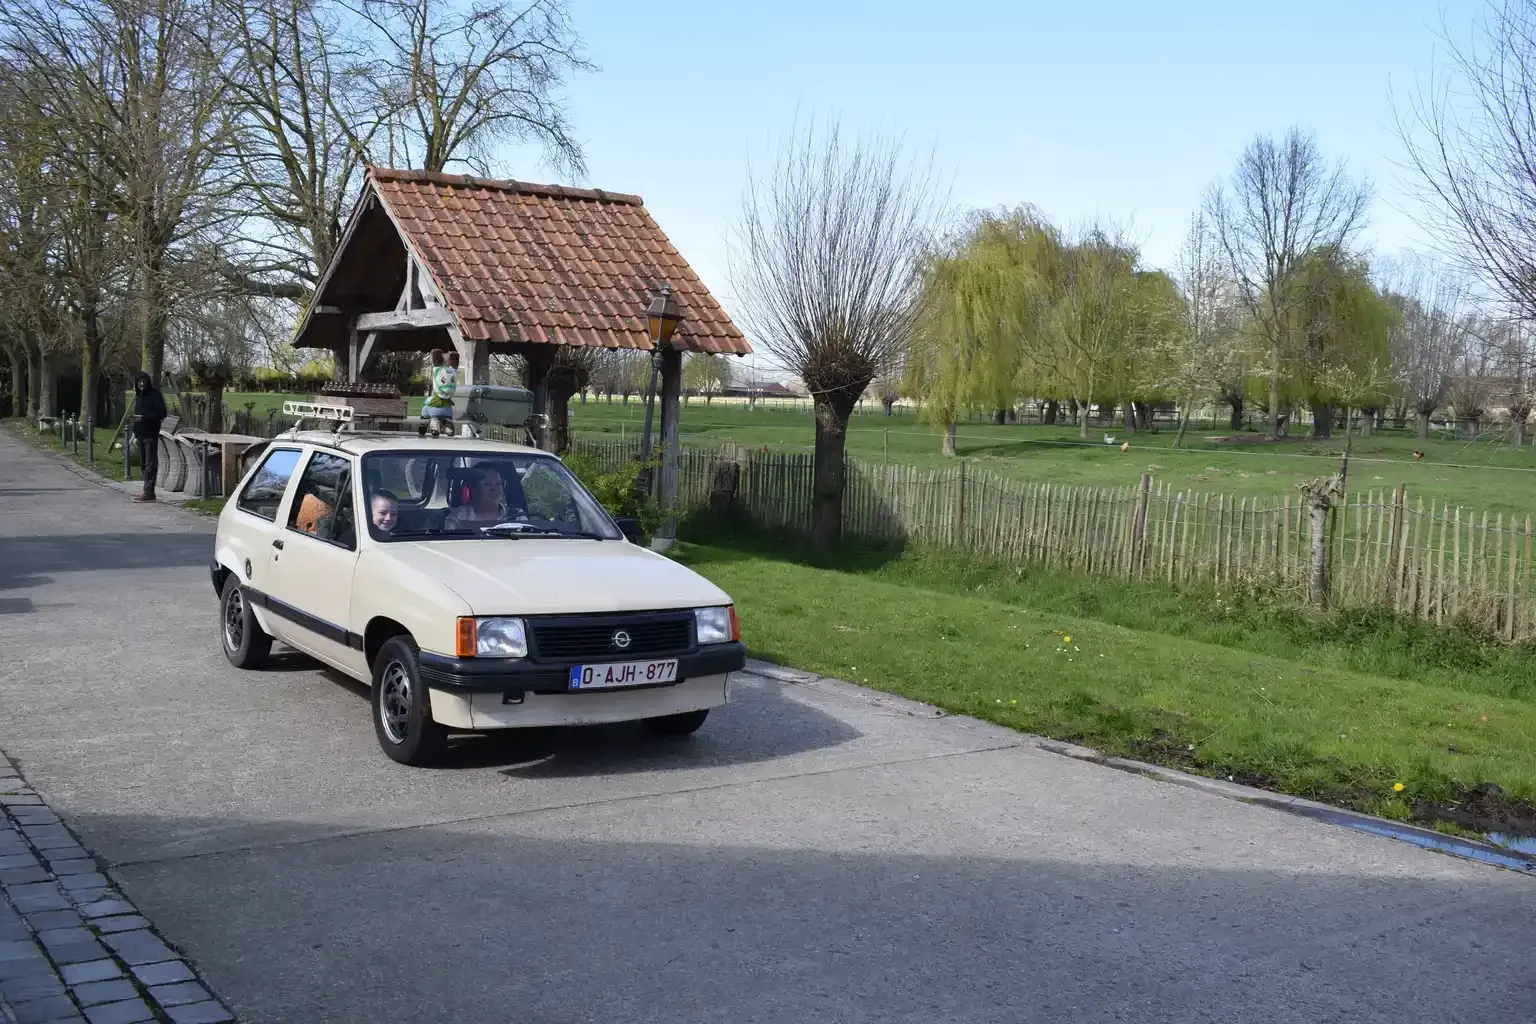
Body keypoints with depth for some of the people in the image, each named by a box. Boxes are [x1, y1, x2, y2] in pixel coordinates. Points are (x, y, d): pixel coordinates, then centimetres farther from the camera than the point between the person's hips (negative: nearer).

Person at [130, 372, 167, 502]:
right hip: (140, 434, 8)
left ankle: (149, 492, -10)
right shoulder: (138, 396, 16)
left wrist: (144, 417, -19)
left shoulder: (155, 395, -8)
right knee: (143, 463, 11)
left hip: (150, 434, -8)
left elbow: (161, 414, -13)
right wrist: (135, 431, 14)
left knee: (150, 463, -8)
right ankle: (146, 490, 18)